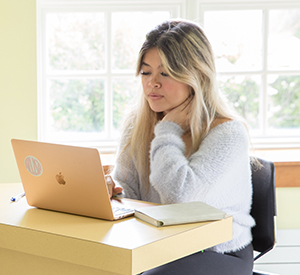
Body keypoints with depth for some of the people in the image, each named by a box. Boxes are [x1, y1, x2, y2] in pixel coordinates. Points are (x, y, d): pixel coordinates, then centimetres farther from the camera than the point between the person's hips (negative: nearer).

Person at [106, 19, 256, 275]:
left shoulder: (228, 133, -17)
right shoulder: (138, 122, 4)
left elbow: (179, 194, -29)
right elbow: (128, 188, 5)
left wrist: (170, 129, -16)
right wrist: (110, 190, -19)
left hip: (219, 254, -5)